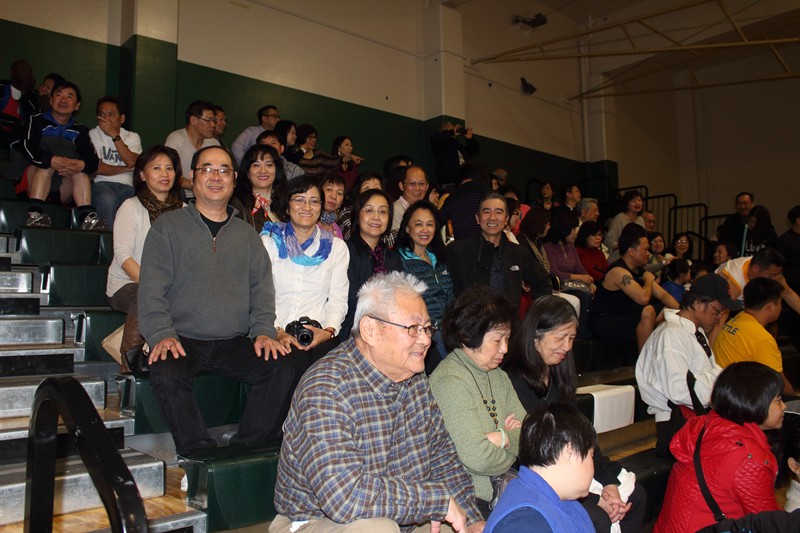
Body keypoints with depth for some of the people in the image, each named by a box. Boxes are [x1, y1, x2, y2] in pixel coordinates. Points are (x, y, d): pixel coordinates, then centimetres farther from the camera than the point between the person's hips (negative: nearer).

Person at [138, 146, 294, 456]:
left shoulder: (247, 235, 17)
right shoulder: (168, 227, 8)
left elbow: (262, 290, 11)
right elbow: (151, 290, -1)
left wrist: (263, 331, -6)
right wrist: (161, 334, -17)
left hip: (234, 342, 3)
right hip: (182, 339, -2)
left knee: (282, 368, -21)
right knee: (166, 374, -33)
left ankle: (247, 450, -12)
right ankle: (199, 453, -19)